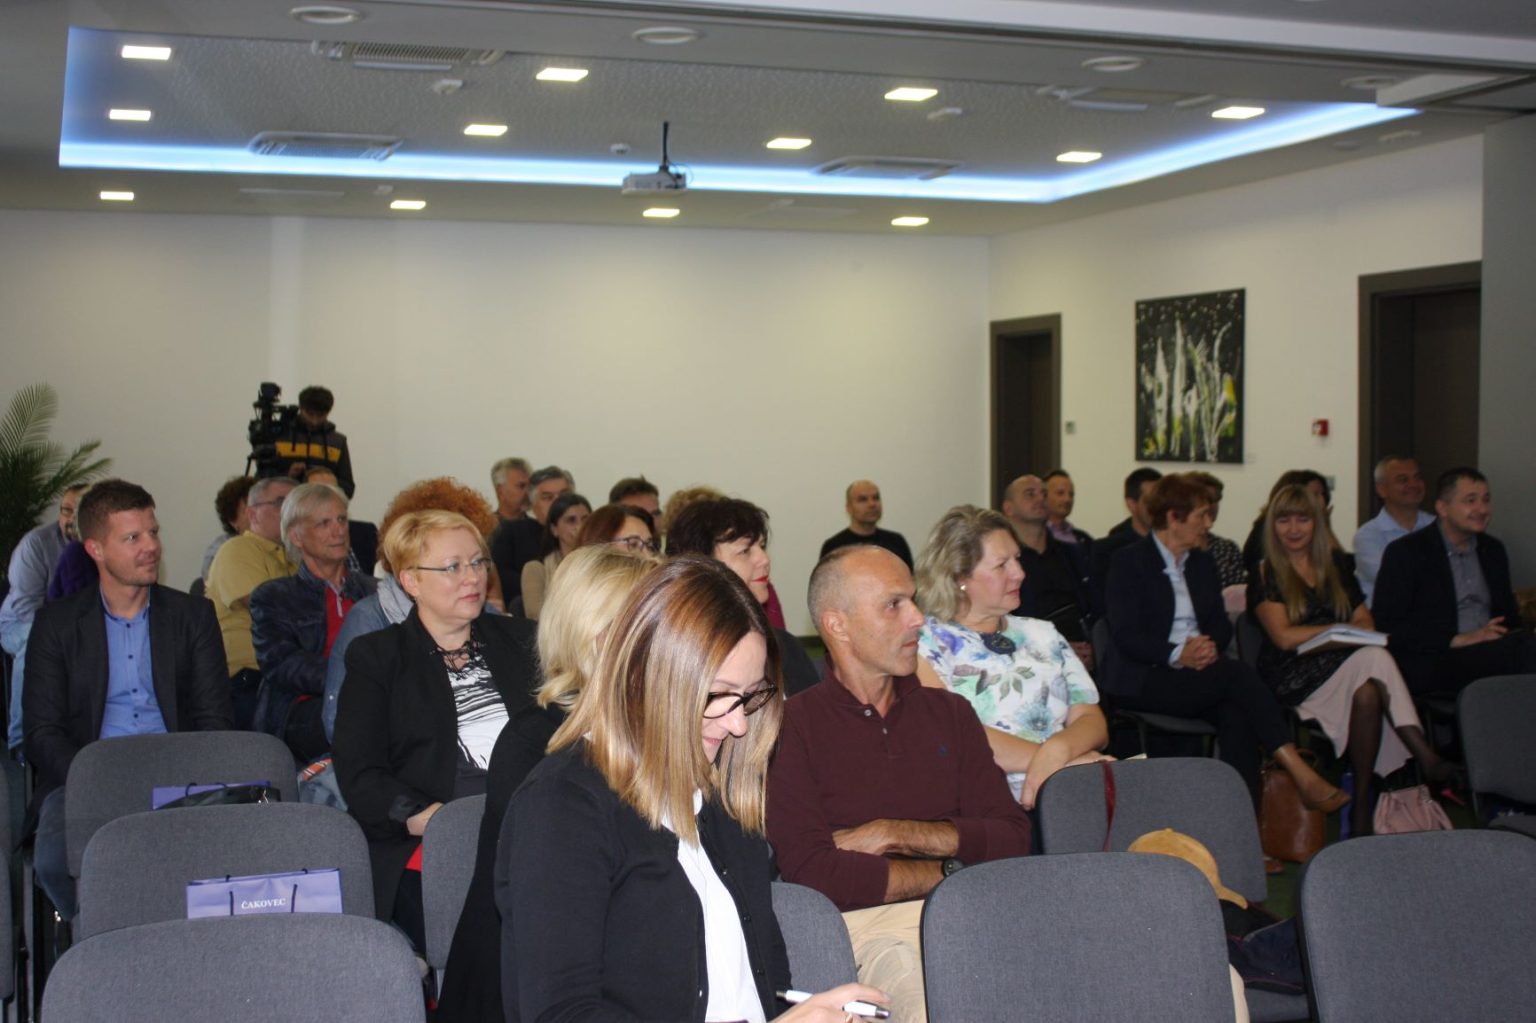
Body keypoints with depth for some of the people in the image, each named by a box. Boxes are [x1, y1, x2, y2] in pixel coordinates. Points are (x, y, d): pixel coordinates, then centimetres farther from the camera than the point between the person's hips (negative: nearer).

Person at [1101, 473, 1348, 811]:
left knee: (1237, 713, -29)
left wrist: (1210, 646, -10)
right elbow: (1125, 635, -11)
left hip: (1198, 670, 6)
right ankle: (1301, 774, -30)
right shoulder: (1129, 561, -2)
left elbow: (1220, 623, 15)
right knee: (1237, 674, -29)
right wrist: (1178, 654, -25)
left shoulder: (1202, 563, 20)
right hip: (1144, 679, -6)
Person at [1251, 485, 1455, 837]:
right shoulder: (1266, 575, 5)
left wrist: (1356, 631, -10)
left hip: (1344, 667, 4)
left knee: (1368, 693, -34)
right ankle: (1426, 759, -36)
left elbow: (1365, 620, 15)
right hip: (1294, 677, -4)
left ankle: (1362, 804, -36)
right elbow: (1284, 636, -6)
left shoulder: (1335, 565, 21)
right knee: (1373, 659, -33)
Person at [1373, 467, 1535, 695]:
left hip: (1489, 654, 6)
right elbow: (1387, 627, -7)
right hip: (1430, 664, -6)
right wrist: (1458, 640, -17)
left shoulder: (1493, 551, 21)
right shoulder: (1404, 552, 1)